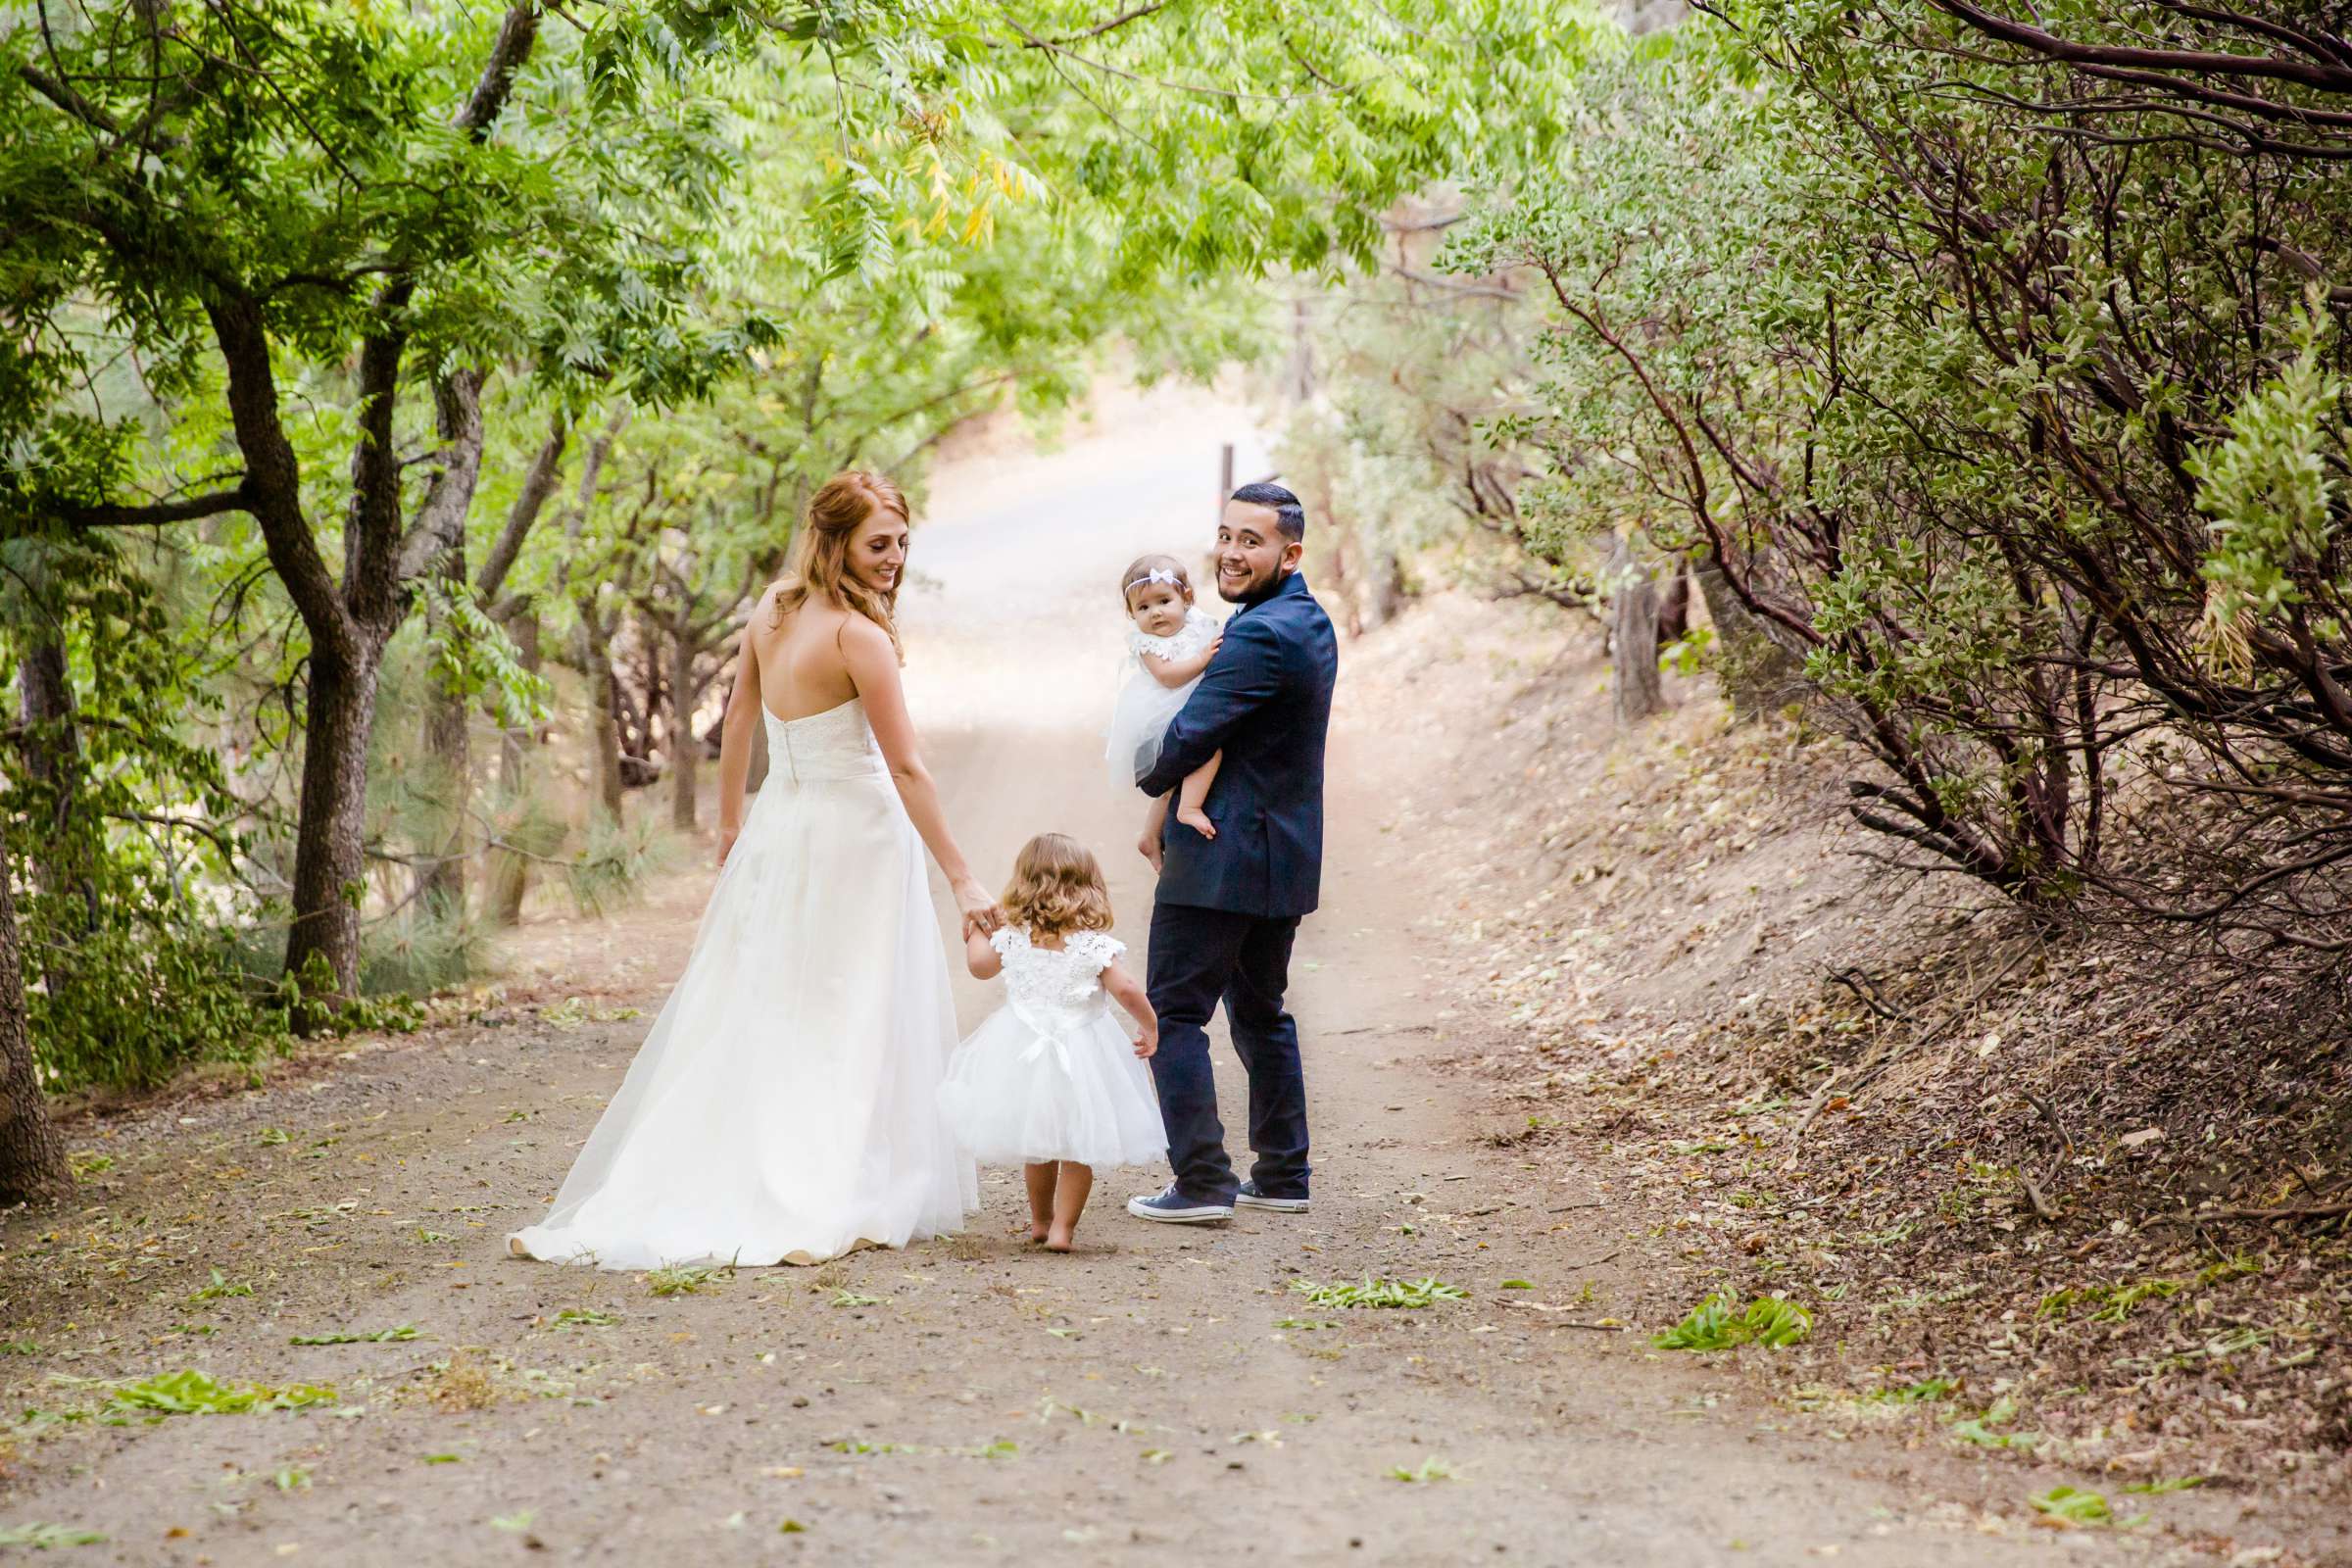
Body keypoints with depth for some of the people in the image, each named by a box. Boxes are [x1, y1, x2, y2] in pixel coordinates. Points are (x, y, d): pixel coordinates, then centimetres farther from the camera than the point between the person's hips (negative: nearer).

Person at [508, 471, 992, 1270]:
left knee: (746, 1013, 11)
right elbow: (907, 769, -19)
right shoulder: (858, 635, -18)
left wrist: (731, 822, 27)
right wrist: (962, 880, -16)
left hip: (777, 834, 7)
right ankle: (838, 1200, 0)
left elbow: (738, 718, 14)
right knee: (848, 1024, 0)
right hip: (853, 837, -7)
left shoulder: (770, 611, 3)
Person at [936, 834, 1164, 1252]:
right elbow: (1125, 989, -16)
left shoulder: (1012, 938, -2)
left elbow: (980, 966, 15)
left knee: (1037, 1143, 22)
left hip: (1023, 1054, 4)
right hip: (1079, 1056, -4)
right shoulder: (1093, 943, -12)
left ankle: (1039, 1219, 36)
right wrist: (1149, 1026, 0)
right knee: (1079, 1148, 7)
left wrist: (977, 931, 34)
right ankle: (1062, 1227, 1)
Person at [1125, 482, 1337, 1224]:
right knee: (1260, 1011, 19)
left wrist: (1148, 781, 2)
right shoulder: (1310, 622, 12)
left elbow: (1189, 739, -20)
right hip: (1283, 853, 10)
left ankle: (1201, 1183, -5)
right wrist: (1171, 821, 11)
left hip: (1222, 859, -10)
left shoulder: (1260, 637, -21)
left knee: (1174, 1010, -3)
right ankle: (1282, 1175, 24)